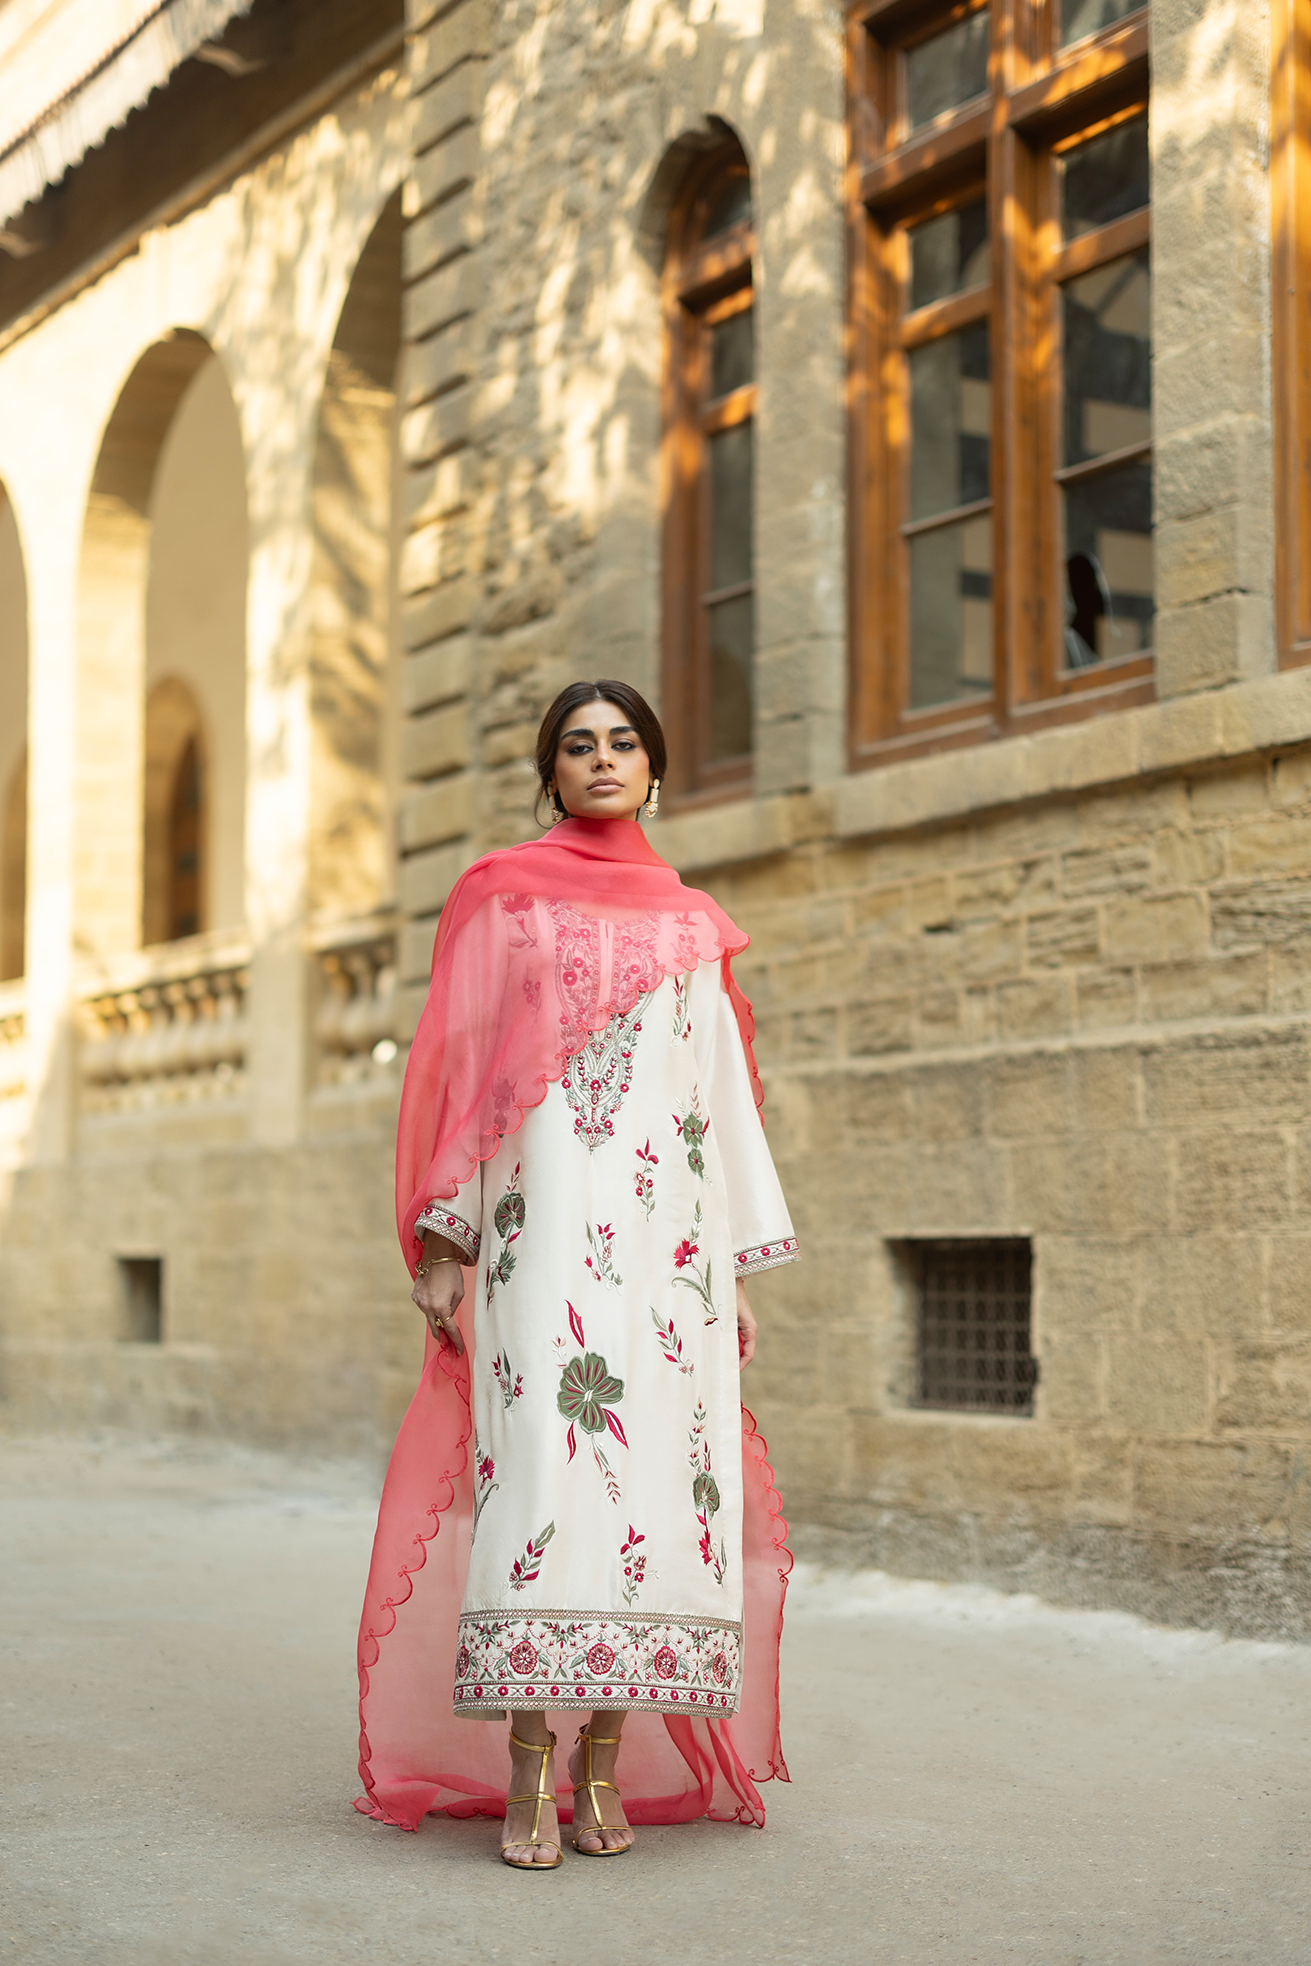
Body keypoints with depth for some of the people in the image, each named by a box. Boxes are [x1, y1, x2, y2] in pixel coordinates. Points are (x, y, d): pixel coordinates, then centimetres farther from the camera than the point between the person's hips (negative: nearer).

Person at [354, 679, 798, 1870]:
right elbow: (456, 1066, 5)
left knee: (653, 1461, -4)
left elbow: (723, 1090, 17)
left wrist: (740, 1265, 11)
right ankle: (526, 1772, -11)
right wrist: (440, 1239, -3)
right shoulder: (502, 894, 10)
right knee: (541, 1462, -14)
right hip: (544, 1215, -3)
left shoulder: (690, 922, 18)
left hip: (667, 1225, 3)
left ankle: (607, 1766, 3)